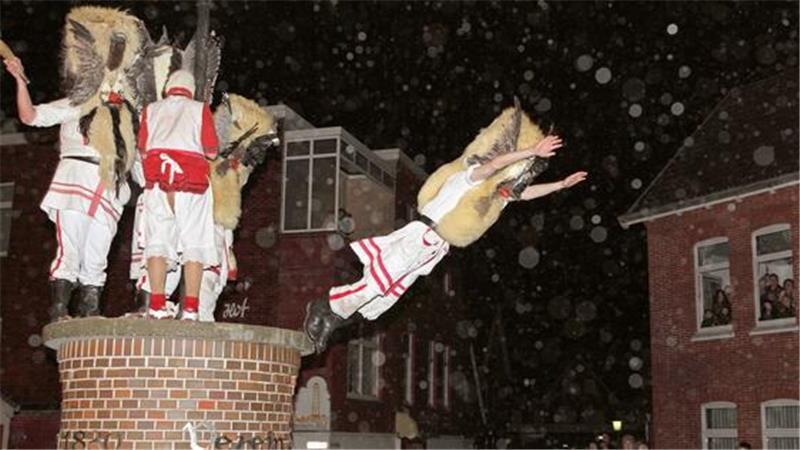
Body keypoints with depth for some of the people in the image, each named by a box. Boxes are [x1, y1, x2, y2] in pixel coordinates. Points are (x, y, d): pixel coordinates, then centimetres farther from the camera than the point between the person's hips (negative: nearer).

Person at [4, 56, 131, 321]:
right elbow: (30, 116, 9)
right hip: (77, 176, -4)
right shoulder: (75, 107, 17)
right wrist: (20, 80, 0)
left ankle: (91, 317, -2)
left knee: (96, 260, 0)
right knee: (69, 251, -14)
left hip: (109, 190, 4)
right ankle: (58, 314, -18)